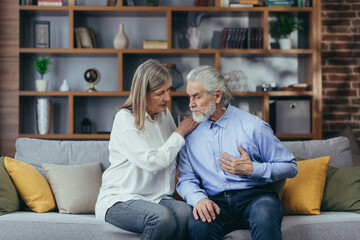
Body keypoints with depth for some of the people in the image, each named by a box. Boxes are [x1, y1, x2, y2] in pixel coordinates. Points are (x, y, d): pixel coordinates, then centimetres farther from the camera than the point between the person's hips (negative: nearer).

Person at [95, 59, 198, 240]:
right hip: (119, 198, -5)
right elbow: (153, 162, -18)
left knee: (184, 211, -29)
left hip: (156, 198, 6)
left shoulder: (164, 114, 13)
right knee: (162, 217, -36)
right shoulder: (125, 119, -10)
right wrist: (180, 132, -7)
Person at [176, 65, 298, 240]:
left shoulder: (253, 126, 3)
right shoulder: (190, 133, 12)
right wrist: (199, 198, -12)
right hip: (216, 202, 2)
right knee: (199, 225, -33)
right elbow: (186, 179, 10)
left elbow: (290, 167, 5)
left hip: (255, 195, -1)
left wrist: (252, 169, -9)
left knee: (264, 215, -37)